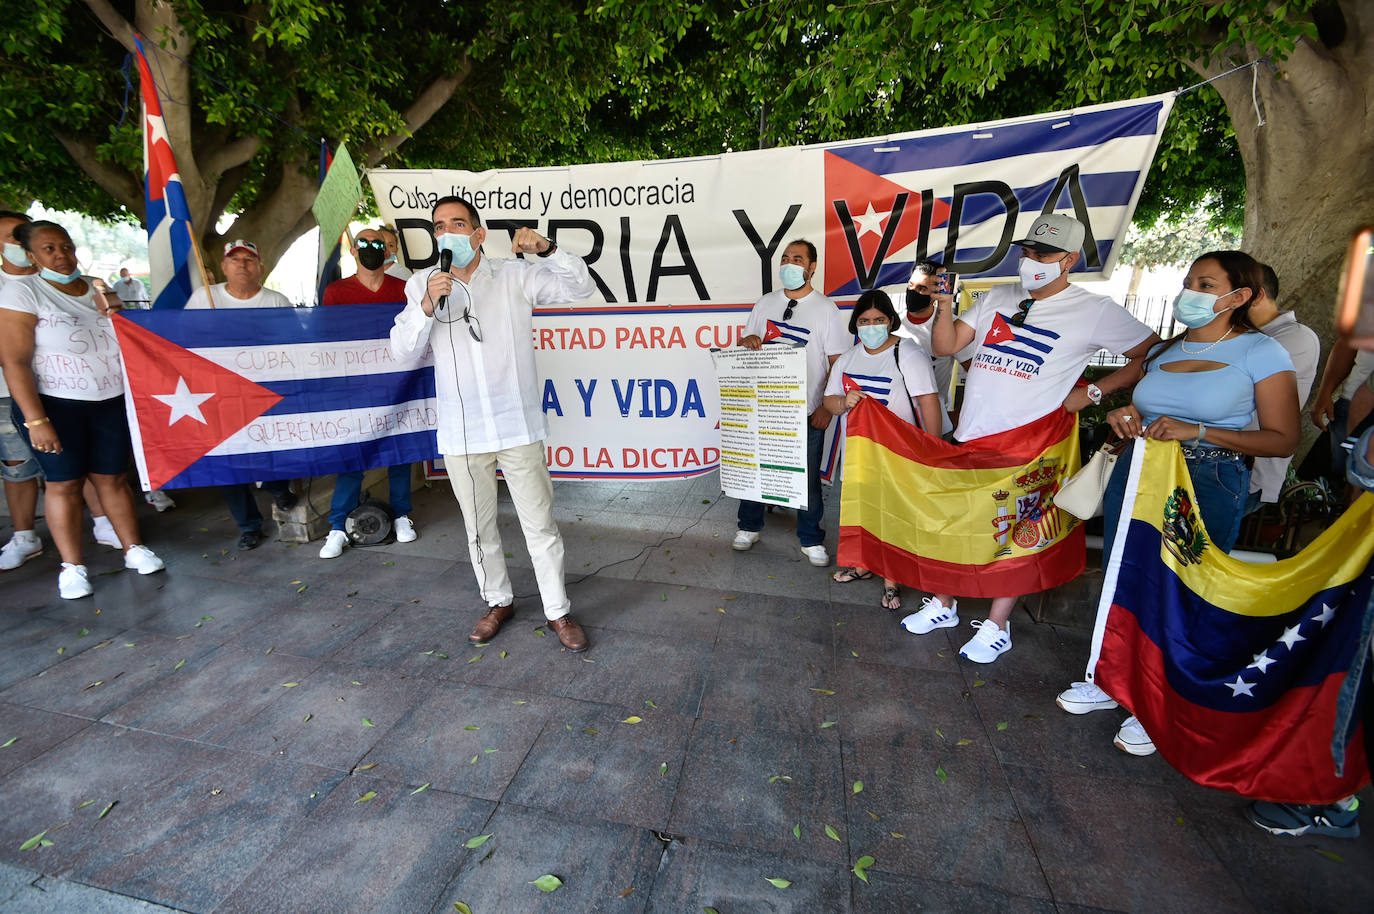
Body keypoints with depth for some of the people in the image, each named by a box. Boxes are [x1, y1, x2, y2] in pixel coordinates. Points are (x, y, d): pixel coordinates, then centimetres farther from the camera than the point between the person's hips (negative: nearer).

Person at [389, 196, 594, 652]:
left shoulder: (516, 277, 2)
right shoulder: (421, 285, 7)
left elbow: (582, 287, -2)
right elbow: (402, 349, -1)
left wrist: (546, 250, -18)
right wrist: (428, 304, -17)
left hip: (517, 426, -2)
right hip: (460, 434, 3)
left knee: (540, 524, 4)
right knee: (479, 528, 15)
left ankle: (558, 611, 20)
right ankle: (498, 601, 36)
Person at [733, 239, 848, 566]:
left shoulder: (826, 309, -1)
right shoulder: (765, 304, 9)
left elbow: (838, 361, -3)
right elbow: (748, 345, 17)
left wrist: (827, 406, -11)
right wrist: (747, 339, -9)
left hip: (807, 412, -3)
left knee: (808, 477, 6)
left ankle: (810, 539, 22)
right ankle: (749, 527, 29)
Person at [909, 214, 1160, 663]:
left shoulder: (1095, 310, -2)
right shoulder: (998, 297, 10)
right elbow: (945, 345, 7)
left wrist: (1093, 392, -5)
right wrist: (944, 305, -9)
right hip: (970, 436, 5)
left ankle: (997, 626, 20)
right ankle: (943, 605, 27)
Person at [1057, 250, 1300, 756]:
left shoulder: (1262, 353, -3)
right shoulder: (1165, 350, 12)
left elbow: (1282, 440, -6)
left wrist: (1198, 432, -19)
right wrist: (1124, 417, 0)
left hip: (1209, 486, -5)